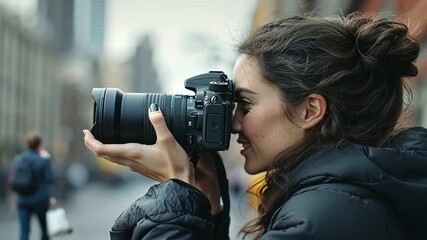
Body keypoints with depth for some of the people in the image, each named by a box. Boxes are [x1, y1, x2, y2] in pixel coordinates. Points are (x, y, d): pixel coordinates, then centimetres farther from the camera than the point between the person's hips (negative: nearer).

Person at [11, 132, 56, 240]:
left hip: (22, 200, 3)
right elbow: (49, 180, -5)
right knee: (45, 229, 15)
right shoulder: (43, 160, -10)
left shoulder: (17, 159, 1)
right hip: (40, 200, -2)